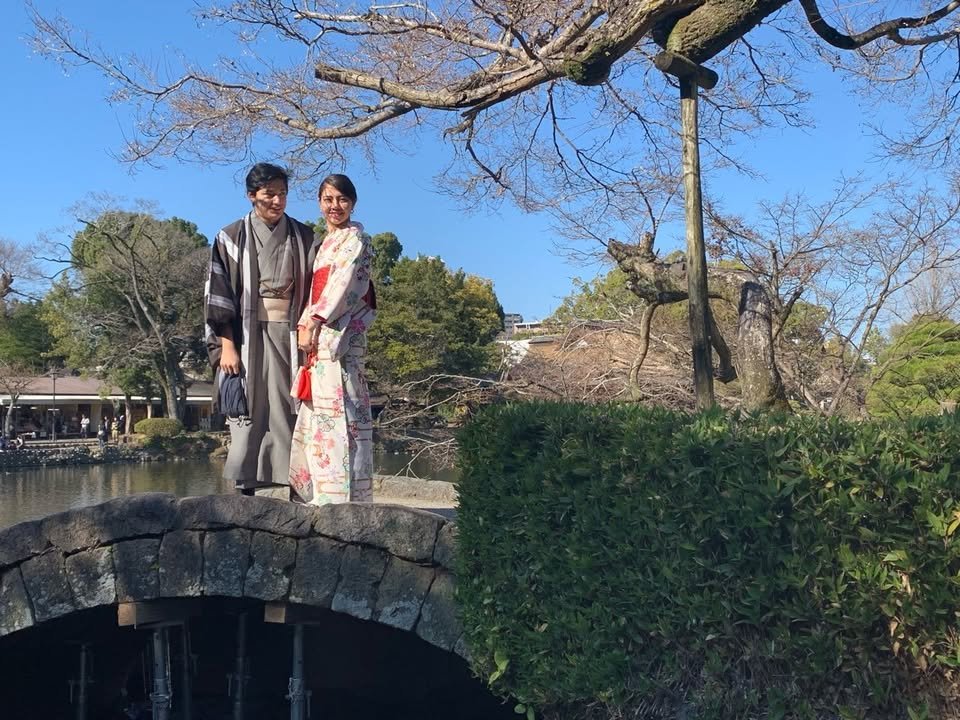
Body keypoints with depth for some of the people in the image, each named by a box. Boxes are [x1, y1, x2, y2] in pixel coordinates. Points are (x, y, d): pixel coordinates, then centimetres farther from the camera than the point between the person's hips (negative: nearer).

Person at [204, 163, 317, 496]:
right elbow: (218, 293, 1)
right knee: (249, 416, -4)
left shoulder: (303, 237, 11)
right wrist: (227, 345, -8)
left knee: (291, 414, -2)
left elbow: (314, 290, 12)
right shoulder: (232, 238, 4)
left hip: (290, 334, 2)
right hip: (248, 336, -1)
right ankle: (245, 488, 0)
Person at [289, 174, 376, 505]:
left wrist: (313, 322, -15)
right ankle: (318, 495, 14)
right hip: (320, 337, 9)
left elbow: (344, 282, -11)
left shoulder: (355, 238, 1)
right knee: (317, 413, 8)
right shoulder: (326, 242, 25)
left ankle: (339, 497, -13)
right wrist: (304, 325, 7)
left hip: (340, 335, -9)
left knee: (336, 410, -13)